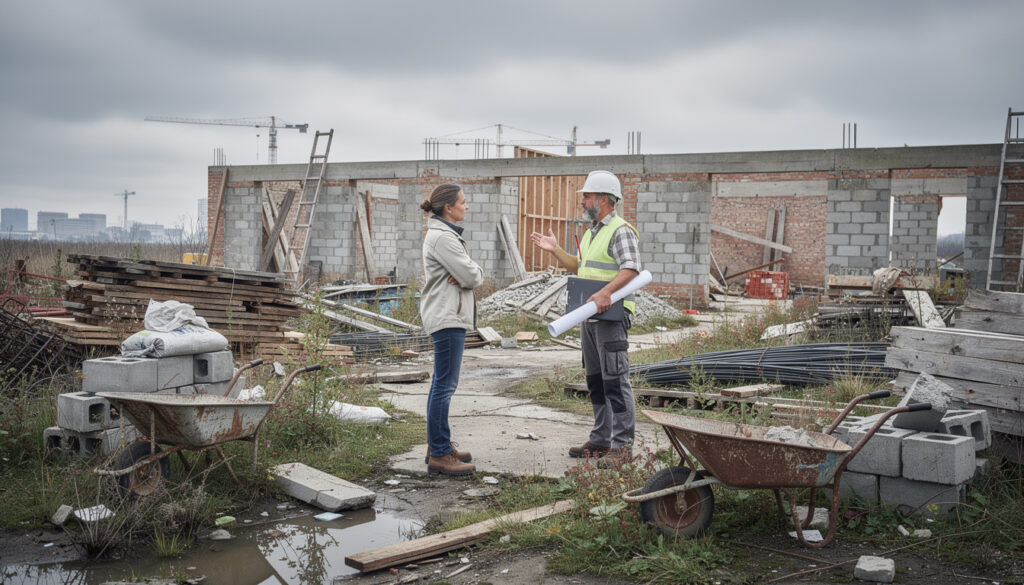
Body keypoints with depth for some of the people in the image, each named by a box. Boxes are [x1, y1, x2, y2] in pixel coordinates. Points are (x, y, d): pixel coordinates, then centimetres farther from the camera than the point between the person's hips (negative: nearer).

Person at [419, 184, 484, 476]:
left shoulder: (447, 234, 17)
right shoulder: (442, 237, -16)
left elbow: (474, 274, 14)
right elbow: (471, 276, -19)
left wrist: (467, 274, -7)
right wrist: (472, 274, 2)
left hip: (450, 314, 11)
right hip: (448, 316, -11)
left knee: (442, 383, 14)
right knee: (445, 384, -9)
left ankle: (438, 445, 22)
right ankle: (439, 455, -6)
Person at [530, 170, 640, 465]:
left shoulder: (621, 231, -12)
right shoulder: (592, 231, 19)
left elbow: (631, 269, -25)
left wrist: (606, 292, -38)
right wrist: (555, 250, 21)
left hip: (612, 315, -10)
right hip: (589, 316, 10)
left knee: (615, 380, -8)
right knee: (595, 380, 14)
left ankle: (622, 444, -4)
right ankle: (601, 439, 22)